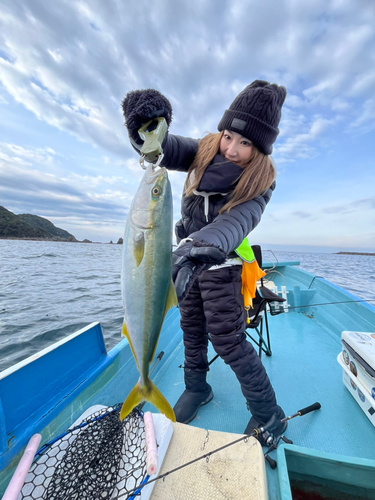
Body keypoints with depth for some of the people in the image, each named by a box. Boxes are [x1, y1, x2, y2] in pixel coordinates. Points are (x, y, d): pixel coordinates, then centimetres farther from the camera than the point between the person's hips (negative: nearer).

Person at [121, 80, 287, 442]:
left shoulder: (261, 180, -11)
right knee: (191, 330, 16)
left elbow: (239, 220, -29)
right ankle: (196, 388, 43)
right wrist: (146, 129, -31)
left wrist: (203, 248, -47)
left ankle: (269, 415, 24)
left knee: (227, 339, -4)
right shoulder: (204, 152, 0)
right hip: (188, 255, 5)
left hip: (221, 264, -4)